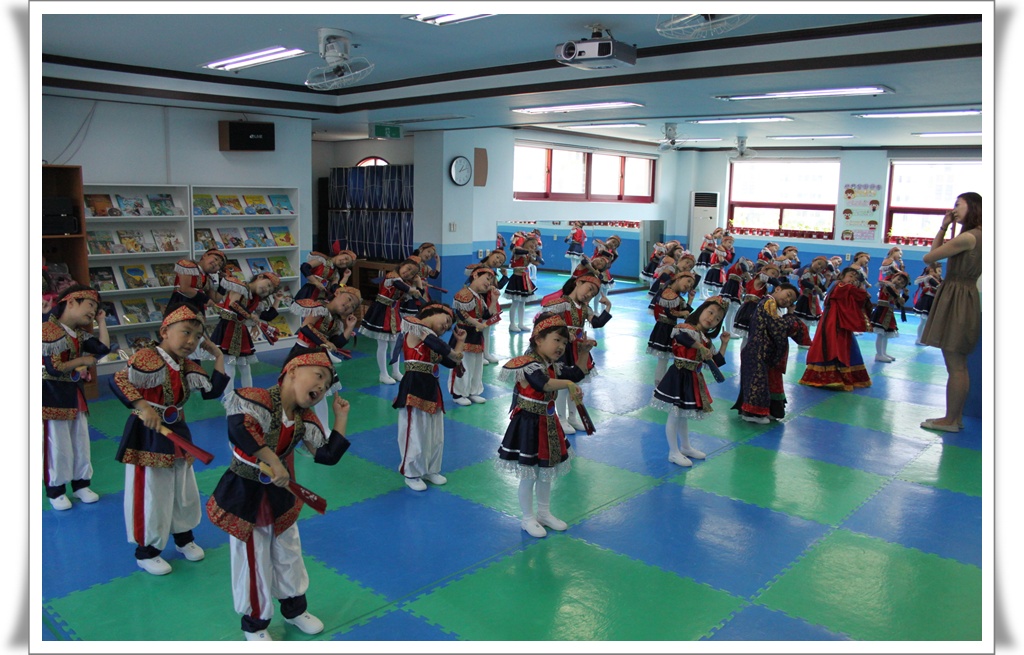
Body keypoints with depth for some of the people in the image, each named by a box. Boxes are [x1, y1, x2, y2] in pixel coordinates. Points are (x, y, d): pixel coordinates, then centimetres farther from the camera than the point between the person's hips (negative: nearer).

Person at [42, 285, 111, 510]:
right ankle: (56, 491, 17)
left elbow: (103, 348, -4)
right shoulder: (50, 331, -18)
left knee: (81, 442, 13)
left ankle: (81, 484, 26)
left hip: (75, 394, 8)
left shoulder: (80, 334, 9)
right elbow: (53, 368, -23)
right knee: (58, 445, 2)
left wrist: (101, 322, 2)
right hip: (53, 397, -8)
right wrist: (82, 361, -14)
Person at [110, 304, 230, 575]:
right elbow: (118, 380, -30)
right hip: (148, 436, -8)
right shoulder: (148, 358, -20)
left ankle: (183, 537, 39)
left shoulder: (188, 367, 4)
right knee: (150, 496, 3)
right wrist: (142, 407, -40)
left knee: (185, 491, 18)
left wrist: (218, 357, 2)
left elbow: (213, 390, 3)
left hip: (177, 434, 8)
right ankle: (146, 551, 21)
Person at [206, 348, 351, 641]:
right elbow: (238, 427, -44)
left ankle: (294, 609, 46)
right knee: (253, 564, 10)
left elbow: (328, 455, -1)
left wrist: (341, 417, -5)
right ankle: (255, 624, 33)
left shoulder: (305, 419, -3)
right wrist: (272, 461, -44)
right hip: (245, 496, -7)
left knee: (289, 556, 22)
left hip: (280, 494, 7)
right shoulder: (259, 400, -25)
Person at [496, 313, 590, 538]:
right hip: (528, 424, -8)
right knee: (528, 475, 5)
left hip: (548, 423, 8)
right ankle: (528, 518, 21)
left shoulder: (554, 365, 5)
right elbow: (543, 384, -41)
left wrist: (584, 352, 5)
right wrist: (568, 384, -41)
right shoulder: (529, 364, -23)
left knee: (546, 472, 20)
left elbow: (576, 373, 15)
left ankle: (544, 513, 37)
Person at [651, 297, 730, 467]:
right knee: (674, 415, 2)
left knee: (684, 414, 23)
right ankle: (674, 452, 12)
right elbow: (680, 336, -39)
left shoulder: (706, 340, 13)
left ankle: (685, 447, 38)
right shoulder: (686, 328, -13)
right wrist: (701, 347, -31)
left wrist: (724, 344, 10)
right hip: (679, 377, -9)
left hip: (693, 379, 9)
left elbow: (717, 362, 17)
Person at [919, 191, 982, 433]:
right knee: (959, 365, 15)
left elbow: (929, 257, -10)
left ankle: (950, 420, 3)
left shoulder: (968, 237, -17)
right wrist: (944, 228, 12)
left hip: (957, 299, -10)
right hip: (965, 297, 10)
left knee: (955, 366, -4)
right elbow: (939, 251, 20)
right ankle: (956, 416, 23)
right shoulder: (978, 236, 14)